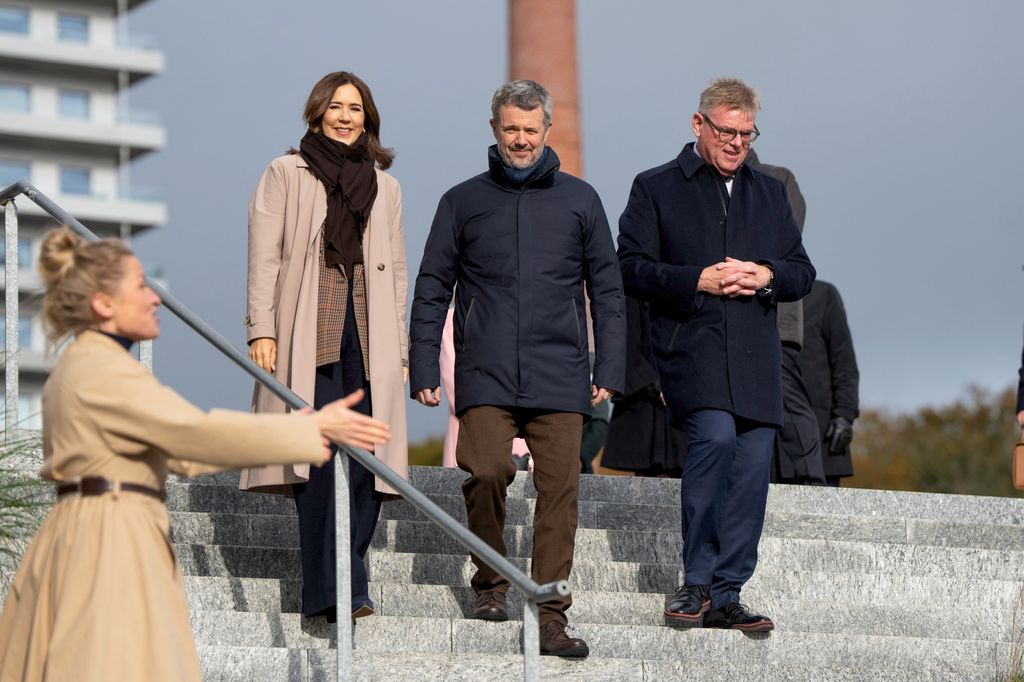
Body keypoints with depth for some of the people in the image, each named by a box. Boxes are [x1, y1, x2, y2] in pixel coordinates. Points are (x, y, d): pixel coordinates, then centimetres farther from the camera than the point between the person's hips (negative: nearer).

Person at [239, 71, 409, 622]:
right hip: (308, 334, -4)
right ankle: (333, 590, -18)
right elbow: (264, 259, 4)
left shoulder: (384, 187, 21)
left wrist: (399, 348, 14)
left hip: (368, 337, 4)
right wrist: (262, 329, -7)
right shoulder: (285, 175, 11)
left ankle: (343, 585, 0)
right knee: (323, 457, -14)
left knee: (366, 461, -5)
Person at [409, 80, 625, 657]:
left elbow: (608, 291, 14)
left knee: (560, 490, -6)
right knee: (486, 472, -18)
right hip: (486, 373, -1)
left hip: (560, 378, 1)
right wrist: (424, 371, 5)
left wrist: (609, 371, 7)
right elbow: (432, 290, 13)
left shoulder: (579, 200, 13)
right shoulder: (463, 202, 11)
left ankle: (550, 616, -3)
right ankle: (491, 581, 6)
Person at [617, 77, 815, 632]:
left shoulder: (770, 193, 21)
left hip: (755, 356, 5)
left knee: (751, 469, -2)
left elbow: (802, 273, 19)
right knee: (715, 436, -26)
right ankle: (697, 581, -15)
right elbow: (631, 269, 0)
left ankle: (725, 597, 6)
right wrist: (699, 281, -12)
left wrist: (766, 277, -3)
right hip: (689, 349, -5)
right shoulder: (656, 188, 7)